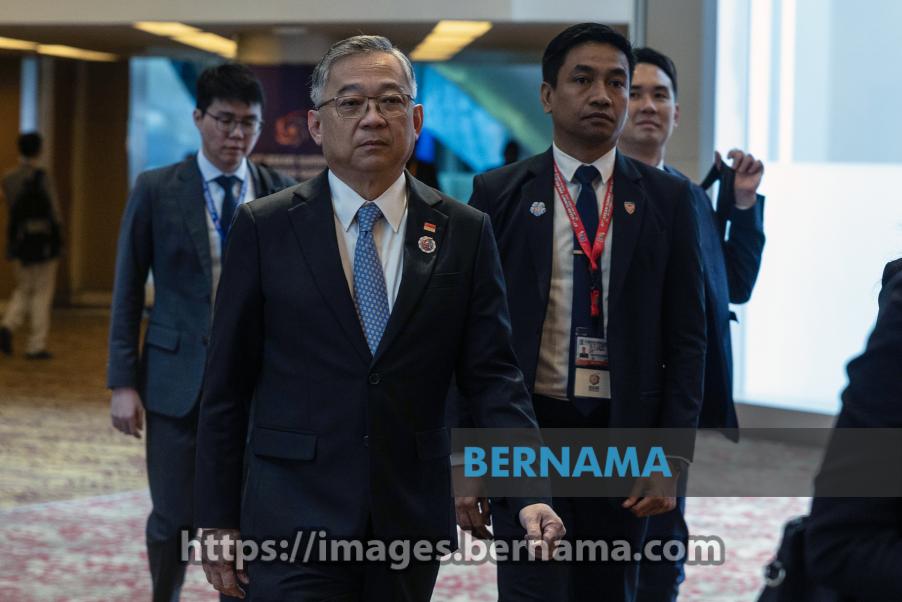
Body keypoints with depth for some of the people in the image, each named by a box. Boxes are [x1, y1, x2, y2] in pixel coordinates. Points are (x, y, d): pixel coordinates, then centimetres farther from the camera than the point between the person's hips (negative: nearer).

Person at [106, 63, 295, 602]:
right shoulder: (156, 190, 0)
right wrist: (123, 382, -3)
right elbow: (127, 292, 2)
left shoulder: (281, 196, 3)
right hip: (178, 378, -1)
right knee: (176, 519, 5)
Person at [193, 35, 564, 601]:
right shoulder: (265, 228, -1)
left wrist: (529, 493, -13)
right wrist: (218, 520, 0)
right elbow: (227, 385, 1)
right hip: (295, 518, -2)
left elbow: (493, 376, 1)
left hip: (413, 518, 2)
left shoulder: (465, 232, 3)